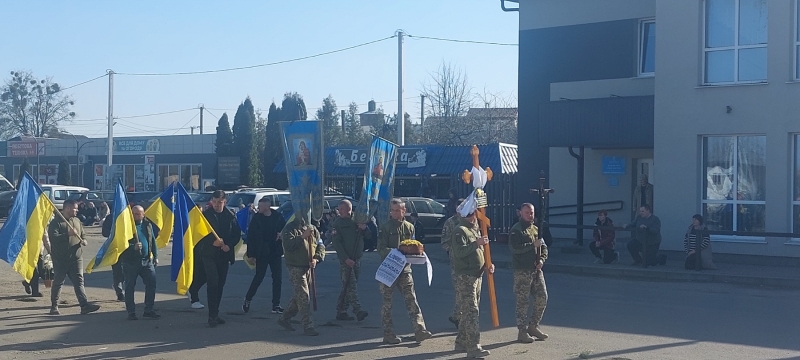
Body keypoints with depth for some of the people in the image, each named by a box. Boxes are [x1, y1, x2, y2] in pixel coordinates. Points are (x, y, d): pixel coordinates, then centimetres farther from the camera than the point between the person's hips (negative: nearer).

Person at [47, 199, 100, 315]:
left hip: (76, 258, 5)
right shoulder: (56, 222, -6)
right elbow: (53, 238, -19)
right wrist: (68, 234, -25)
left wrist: (84, 241, 1)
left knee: (79, 281, -3)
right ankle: (54, 307, 18)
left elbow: (83, 235, 24)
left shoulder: (77, 221, 14)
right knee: (58, 283, 6)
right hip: (60, 259, -5)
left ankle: (84, 305, -11)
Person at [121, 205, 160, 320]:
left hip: (147, 260, 4)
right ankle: (131, 312, 12)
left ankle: (148, 310, 13)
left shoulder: (148, 225, 9)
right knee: (130, 287, 2)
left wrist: (155, 256, 10)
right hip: (131, 262, -4)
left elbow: (153, 241, 14)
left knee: (151, 284, 3)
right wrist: (133, 246, -24)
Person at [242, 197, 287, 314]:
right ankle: (247, 299, 22)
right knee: (259, 277, 2)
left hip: (275, 252, 2)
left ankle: (276, 305, 9)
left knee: (277, 278, 2)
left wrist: (281, 234, -13)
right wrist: (250, 253, -9)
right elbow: (250, 235, -4)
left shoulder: (278, 217, 0)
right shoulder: (256, 218, -3)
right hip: (261, 253, -2)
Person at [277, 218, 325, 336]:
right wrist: (303, 236, -22)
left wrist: (316, 258, -8)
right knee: (303, 296, -11)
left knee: (299, 297, 15)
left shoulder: (312, 229, 13)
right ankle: (308, 326, -9)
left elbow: (321, 246, 10)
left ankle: (284, 318, 31)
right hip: (296, 267, -7)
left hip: (308, 268, 7)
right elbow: (288, 245, -20)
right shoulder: (289, 229, -4)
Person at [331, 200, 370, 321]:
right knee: (351, 286, -12)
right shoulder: (338, 224, -3)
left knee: (348, 286, 8)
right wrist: (346, 258, -18)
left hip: (357, 259, 6)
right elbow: (336, 243, -9)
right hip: (345, 260, -6)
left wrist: (364, 228, -6)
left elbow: (369, 235, 16)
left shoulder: (357, 221, 13)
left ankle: (341, 311, 14)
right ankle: (358, 310, -18)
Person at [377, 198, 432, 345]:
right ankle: (388, 334, 10)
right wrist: (393, 252, -23)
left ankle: (420, 330, -7)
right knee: (387, 302, 3)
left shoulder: (409, 227, 11)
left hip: (405, 268, 3)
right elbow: (381, 248, -6)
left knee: (411, 300, -4)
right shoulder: (385, 227, 0)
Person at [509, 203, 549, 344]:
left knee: (542, 298, 7)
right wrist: (532, 245, -19)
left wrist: (542, 259, -1)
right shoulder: (516, 230, -7)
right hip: (522, 271, -7)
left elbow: (544, 247, 18)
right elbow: (515, 248, -20)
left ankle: (533, 326, 21)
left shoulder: (536, 229, 16)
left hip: (536, 269, 7)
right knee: (523, 301, -2)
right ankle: (522, 331, 6)